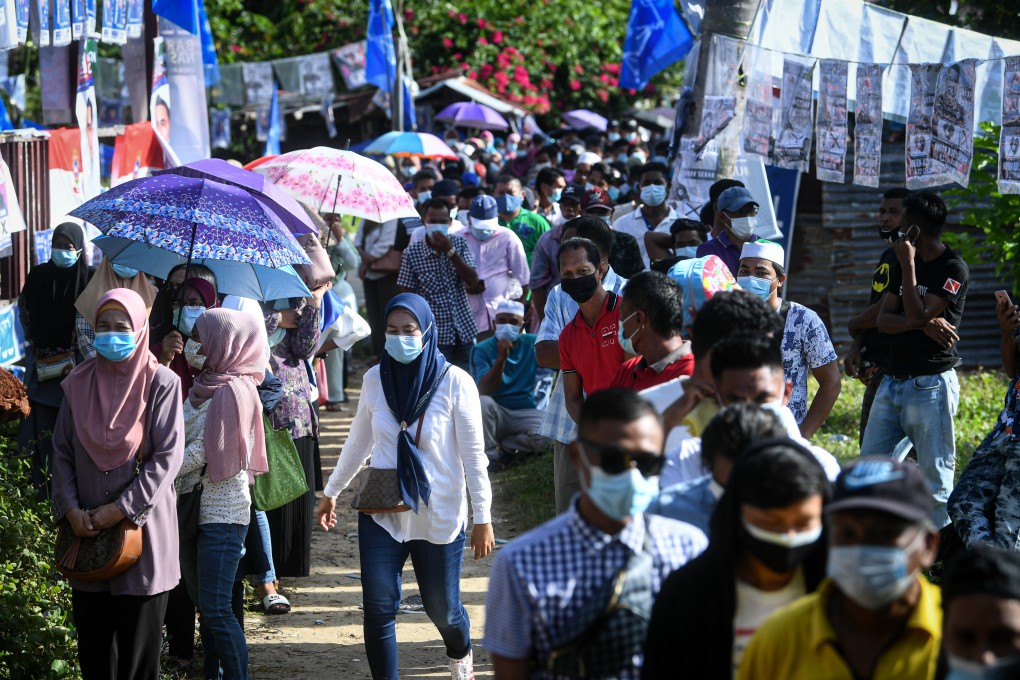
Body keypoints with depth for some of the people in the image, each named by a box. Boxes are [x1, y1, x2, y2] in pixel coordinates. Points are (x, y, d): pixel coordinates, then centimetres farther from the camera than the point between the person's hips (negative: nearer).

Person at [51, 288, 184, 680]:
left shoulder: (160, 383, -5)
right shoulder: (80, 383, 6)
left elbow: (168, 457, -10)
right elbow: (62, 451, 7)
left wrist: (122, 508, -14)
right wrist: (70, 509, -7)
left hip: (142, 527, -4)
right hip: (87, 531, 4)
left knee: (138, 643, 1)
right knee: (92, 637, 7)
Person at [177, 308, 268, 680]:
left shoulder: (233, 391, -13)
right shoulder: (206, 386, 13)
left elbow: (202, 451, -17)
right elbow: (180, 438, 9)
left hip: (222, 514, -8)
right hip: (195, 509, 8)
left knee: (216, 609, -11)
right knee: (204, 605, 13)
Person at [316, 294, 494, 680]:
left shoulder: (455, 383, -13)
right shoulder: (375, 379, -2)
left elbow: (473, 455, -9)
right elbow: (359, 442, 12)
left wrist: (482, 517, -9)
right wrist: (331, 492, 19)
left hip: (439, 516, -2)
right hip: (382, 514, 2)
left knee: (442, 608, 11)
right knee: (378, 609, -5)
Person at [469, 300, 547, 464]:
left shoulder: (532, 344, -1)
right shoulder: (482, 350, -8)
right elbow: (484, 391, -22)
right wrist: (501, 358, -30)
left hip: (525, 413, 1)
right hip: (496, 412, -1)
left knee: (541, 436, -31)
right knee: (483, 402, -35)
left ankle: (505, 443, 1)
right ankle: (488, 456, -15)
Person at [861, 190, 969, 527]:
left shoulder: (953, 269, -8)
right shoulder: (905, 262, 15)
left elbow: (917, 316, -16)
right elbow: (884, 320, 7)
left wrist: (908, 264, -12)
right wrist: (921, 324, -11)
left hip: (931, 384, -8)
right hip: (892, 382, 8)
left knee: (935, 478, -5)